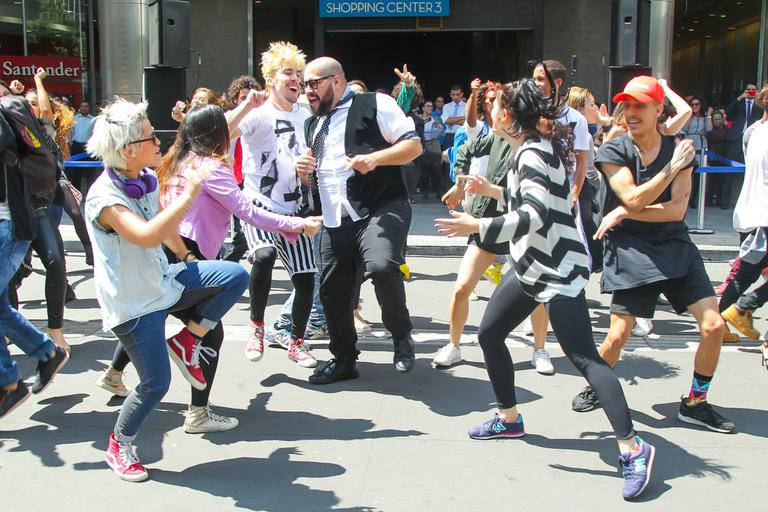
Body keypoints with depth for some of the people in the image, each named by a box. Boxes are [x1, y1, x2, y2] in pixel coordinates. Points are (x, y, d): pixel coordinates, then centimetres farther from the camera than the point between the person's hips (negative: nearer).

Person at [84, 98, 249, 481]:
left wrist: (186, 256, 29)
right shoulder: (104, 197, -25)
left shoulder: (147, 179, 1)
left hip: (162, 280, 8)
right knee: (155, 384, -4)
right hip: (133, 302, -7)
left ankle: (187, 341, 9)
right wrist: (188, 195, -37)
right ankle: (118, 448, 22)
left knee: (236, 276, -5)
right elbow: (147, 236, -42)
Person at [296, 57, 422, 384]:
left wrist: (375, 158, -19)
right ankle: (343, 359, 25)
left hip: (382, 209, -7)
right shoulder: (313, 126, 22)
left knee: (381, 266, -30)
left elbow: (413, 145, -4)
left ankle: (402, 336, -5)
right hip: (336, 220, 7)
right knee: (332, 289, 7)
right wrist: (305, 173, 6)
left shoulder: (374, 105, 0)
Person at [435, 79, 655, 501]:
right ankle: (509, 419, 29)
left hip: (558, 269, -10)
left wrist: (476, 226, -25)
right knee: (489, 333, 13)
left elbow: (535, 216, -26)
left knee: (582, 356, -14)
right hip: (530, 265, 10)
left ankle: (632, 449, -11)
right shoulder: (531, 150, 12)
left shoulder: (533, 153, -17)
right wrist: (491, 190, 16)